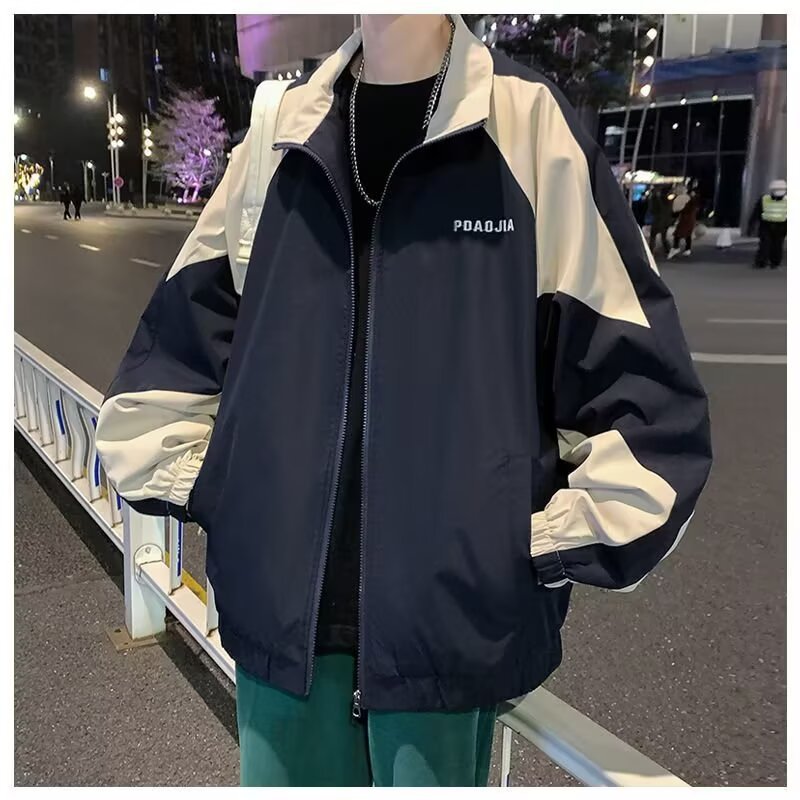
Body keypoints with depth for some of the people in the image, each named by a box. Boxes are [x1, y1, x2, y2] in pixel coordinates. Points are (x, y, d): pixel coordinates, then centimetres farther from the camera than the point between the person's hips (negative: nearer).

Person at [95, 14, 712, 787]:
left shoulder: (531, 125, -5)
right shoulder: (281, 132, 6)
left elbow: (642, 382, -5)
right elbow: (174, 342, 14)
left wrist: (554, 544, -7)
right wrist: (198, 489, 8)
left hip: (453, 613, -3)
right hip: (280, 604, 4)